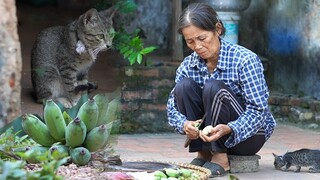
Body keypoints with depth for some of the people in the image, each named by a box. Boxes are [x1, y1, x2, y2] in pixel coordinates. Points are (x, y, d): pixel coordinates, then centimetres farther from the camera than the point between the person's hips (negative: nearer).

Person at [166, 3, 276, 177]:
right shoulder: (187, 65, -5)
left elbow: (258, 111, -23)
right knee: (184, 86, -18)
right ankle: (203, 152, -10)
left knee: (214, 88, -29)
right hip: (210, 135, 5)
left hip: (249, 134, -4)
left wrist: (228, 129, -41)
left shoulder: (245, 60, -20)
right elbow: (173, 107, -4)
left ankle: (220, 159, -20)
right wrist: (184, 124, -28)